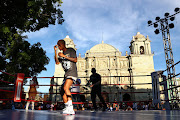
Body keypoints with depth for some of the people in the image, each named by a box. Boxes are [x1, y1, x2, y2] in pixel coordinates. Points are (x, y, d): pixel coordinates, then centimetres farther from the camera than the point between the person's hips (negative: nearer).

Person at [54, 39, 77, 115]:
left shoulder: (70, 50, 4)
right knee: (62, 92, 3)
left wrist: (64, 56, -11)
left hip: (72, 73, -8)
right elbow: (57, 62, 8)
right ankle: (67, 109, 8)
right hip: (66, 74, 8)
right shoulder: (61, 54, 22)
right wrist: (55, 51, 5)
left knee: (65, 87, -27)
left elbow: (75, 60, -7)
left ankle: (70, 107, -29)